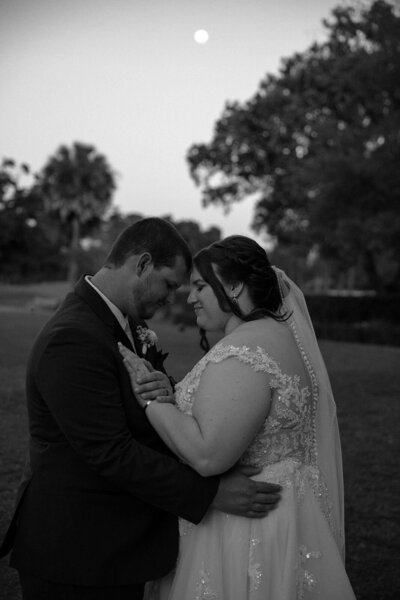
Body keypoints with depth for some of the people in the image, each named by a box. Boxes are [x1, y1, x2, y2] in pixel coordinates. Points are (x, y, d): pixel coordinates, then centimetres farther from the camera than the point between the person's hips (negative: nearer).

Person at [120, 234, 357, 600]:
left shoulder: (245, 352, -23)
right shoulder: (275, 335, 10)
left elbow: (209, 456, -28)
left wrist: (148, 398, -19)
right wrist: (169, 395, -4)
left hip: (249, 526, -10)